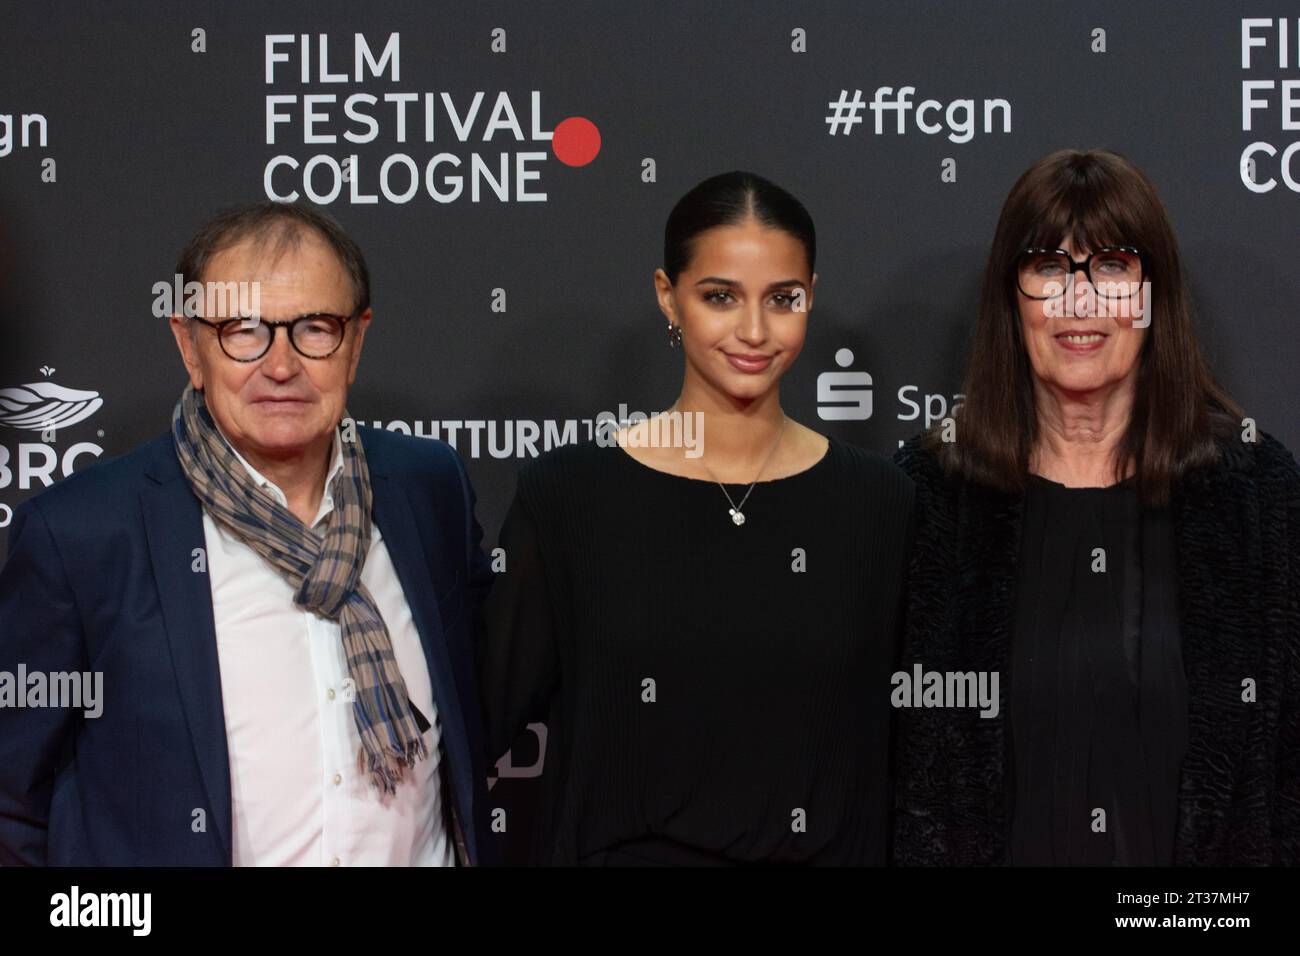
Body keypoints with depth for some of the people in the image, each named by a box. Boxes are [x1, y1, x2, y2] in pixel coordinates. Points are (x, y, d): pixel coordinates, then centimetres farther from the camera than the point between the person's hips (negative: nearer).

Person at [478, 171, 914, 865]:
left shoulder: (876, 502, -5)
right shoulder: (566, 494, -9)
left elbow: (891, 739, 1)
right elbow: (491, 711, -6)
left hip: (821, 849, 1)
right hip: (617, 847, -1)